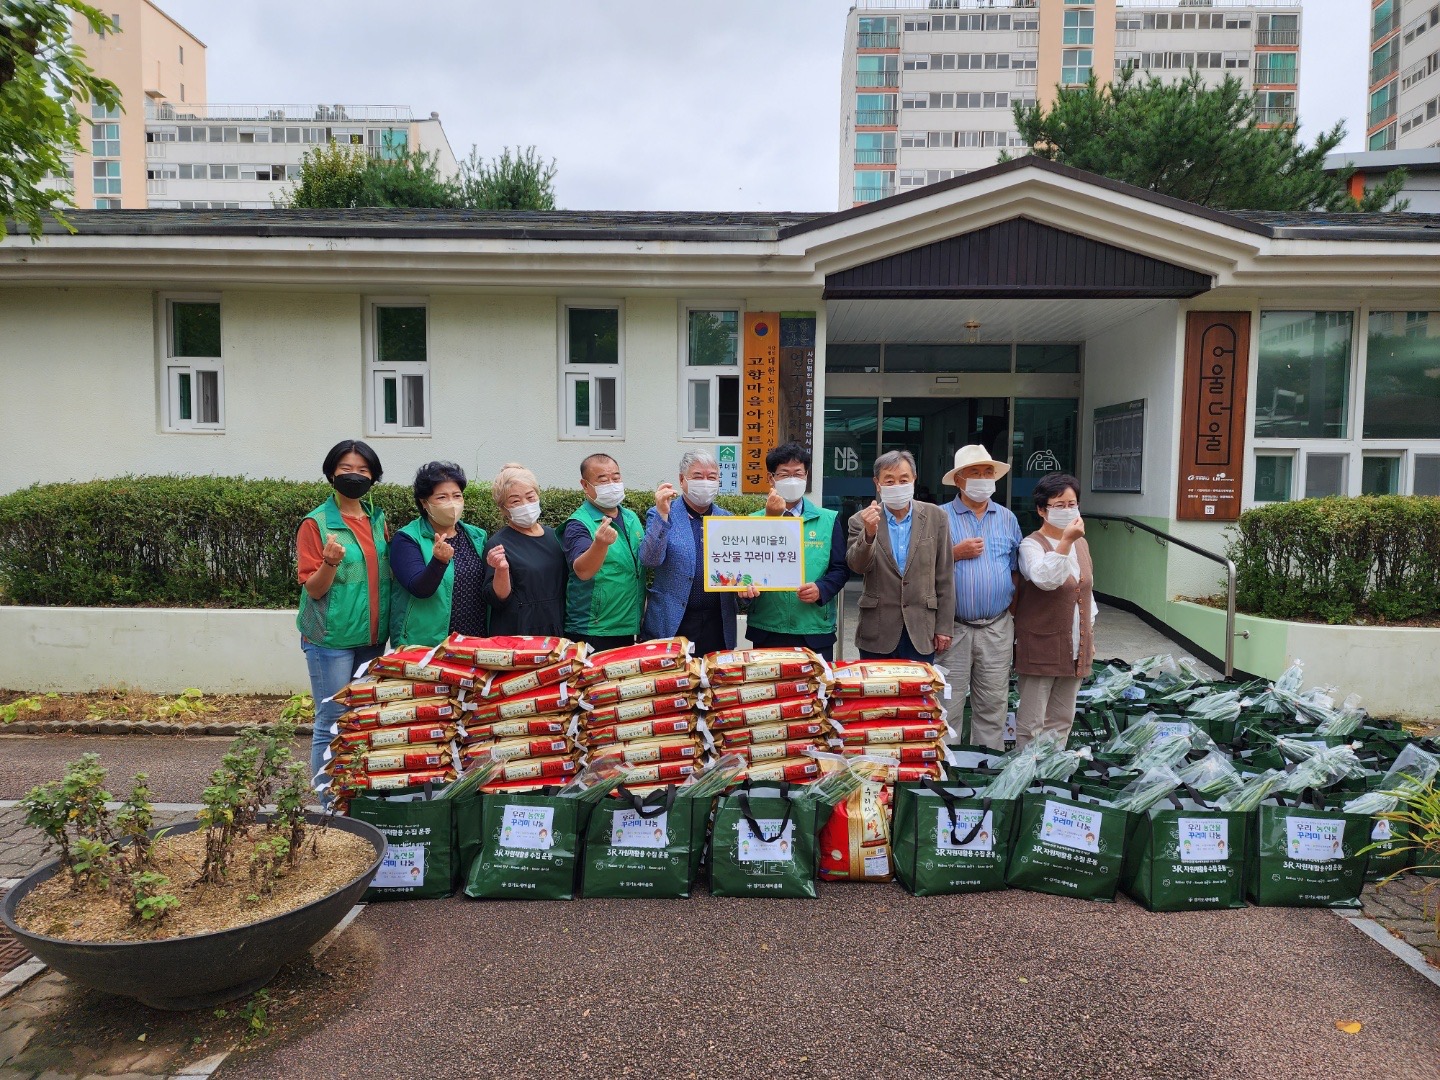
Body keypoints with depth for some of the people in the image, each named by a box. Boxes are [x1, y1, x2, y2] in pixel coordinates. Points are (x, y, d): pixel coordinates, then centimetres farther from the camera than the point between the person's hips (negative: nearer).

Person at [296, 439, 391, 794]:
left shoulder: (377, 520, 11)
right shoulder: (316, 523, -5)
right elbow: (313, 589, -8)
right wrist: (330, 563, -26)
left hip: (372, 637, 6)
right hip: (332, 639, -5)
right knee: (332, 724, -1)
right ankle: (328, 803, 10)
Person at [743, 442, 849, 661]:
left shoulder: (828, 520, 8)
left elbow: (840, 569, 7)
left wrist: (821, 589, -13)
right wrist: (771, 519, -13)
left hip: (816, 631, 0)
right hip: (766, 631, 0)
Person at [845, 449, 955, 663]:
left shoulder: (935, 517, 2)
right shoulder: (862, 521, 1)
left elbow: (944, 576, 4)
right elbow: (857, 566, -12)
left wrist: (944, 627, 2)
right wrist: (869, 533, -29)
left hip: (921, 633, 1)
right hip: (877, 635, 0)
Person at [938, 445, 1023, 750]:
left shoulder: (1007, 518, 11)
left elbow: (1016, 569, 14)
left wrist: (1013, 608, 8)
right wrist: (955, 554, -14)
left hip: (997, 628, 3)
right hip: (953, 628, -3)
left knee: (993, 705, 9)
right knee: (947, 705, 1)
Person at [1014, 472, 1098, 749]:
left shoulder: (1081, 543, 10)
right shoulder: (1031, 544, -11)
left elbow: (1087, 590, 19)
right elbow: (1045, 579, -30)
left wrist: (1089, 637, 19)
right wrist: (1066, 541, -34)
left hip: (1074, 649, 7)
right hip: (1041, 648, -7)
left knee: (1062, 720, 15)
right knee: (1031, 723, 0)